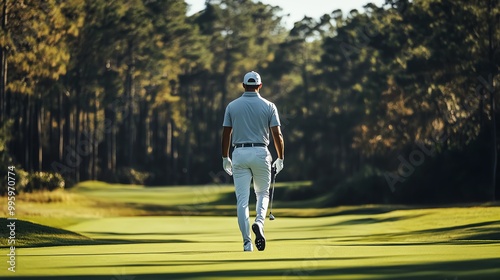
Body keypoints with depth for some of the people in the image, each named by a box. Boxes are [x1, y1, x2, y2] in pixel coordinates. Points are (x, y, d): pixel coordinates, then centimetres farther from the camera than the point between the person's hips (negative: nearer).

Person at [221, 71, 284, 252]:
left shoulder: (232, 106, 3)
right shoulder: (268, 106, 0)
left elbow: (226, 134, 4)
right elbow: (277, 134, -3)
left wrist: (225, 157, 15)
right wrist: (280, 158, 8)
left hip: (239, 154, 0)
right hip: (260, 153, 0)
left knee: (242, 199, 2)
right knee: (263, 193, 18)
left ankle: (247, 242, -3)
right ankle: (259, 222, -12)